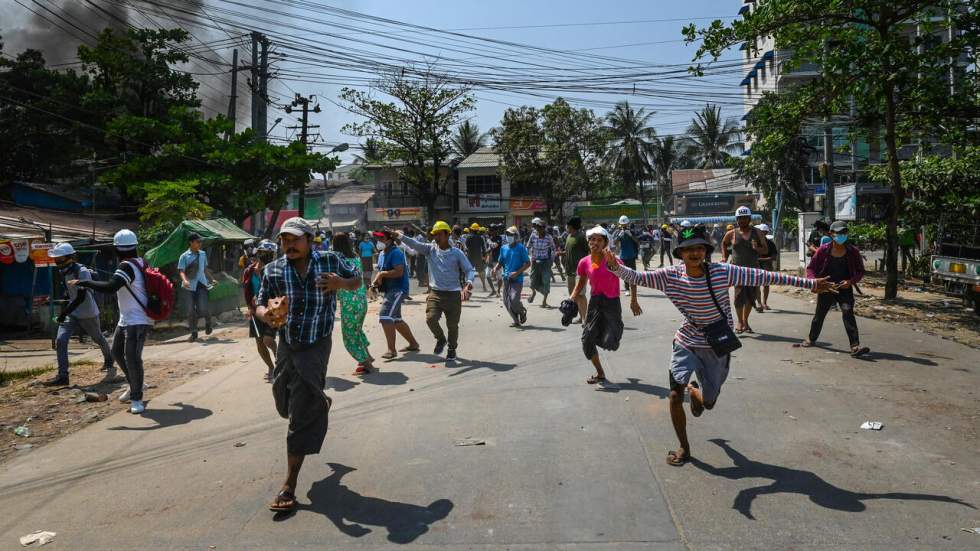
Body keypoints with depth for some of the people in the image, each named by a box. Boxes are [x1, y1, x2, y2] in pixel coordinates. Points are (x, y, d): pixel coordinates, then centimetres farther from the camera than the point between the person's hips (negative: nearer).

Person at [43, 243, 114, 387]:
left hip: (88, 314, -6)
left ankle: (109, 361, 40)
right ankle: (62, 376, -7)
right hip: (72, 313, 7)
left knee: (98, 339, 14)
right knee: (60, 341, -9)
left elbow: (81, 297, -28)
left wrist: (65, 312, -30)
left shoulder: (82, 272, -23)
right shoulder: (64, 272, 2)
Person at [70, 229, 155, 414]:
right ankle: (135, 386, 33)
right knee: (118, 353, 19)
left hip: (137, 321, -11)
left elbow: (110, 287, -31)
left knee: (132, 357, -13)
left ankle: (136, 399, -5)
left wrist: (83, 283, -22)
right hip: (126, 319, 11)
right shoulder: (140, 262, 9)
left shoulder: (127, 266, -19)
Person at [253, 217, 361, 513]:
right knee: (286, 406, 21)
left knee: (301, 418, -6)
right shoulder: (273, 269, -2)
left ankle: (289, 486, 3)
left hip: (316, 347, -4)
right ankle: (321, 403, 56)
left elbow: (357, 280, 9)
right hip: (286, 346, 4)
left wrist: (341, 283, -15)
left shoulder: (330, 260, -6)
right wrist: (266, 315, -24)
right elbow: (260, 304, 2)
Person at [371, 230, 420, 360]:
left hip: (398, 289, -11)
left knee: (385, 316, -21)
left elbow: (399, 272, -26)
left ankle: (391, 350, -16)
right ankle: (413, 344, 32)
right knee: (396, 319, 18)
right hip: (389, 290, 11)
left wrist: (382, 274, -19)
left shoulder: (396, 253, -16)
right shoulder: (382, 254, 14)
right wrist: (376, 280, 1)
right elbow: (381, 271, 22)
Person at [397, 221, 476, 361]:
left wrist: (468, 283, -22)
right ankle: (441, 339, 15)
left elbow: (470, 270, -2)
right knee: (431, 318, -17)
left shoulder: (457, 253, -1)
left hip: (453, 294, -1)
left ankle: (452, 349, 32)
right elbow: (415, 244, -10)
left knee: (452, 325, 5)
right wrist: (400, 236, -27)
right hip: (435, 293, 1)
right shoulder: (430, 249, 4)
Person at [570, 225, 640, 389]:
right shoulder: (584, 262, -3)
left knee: (610, 343, -9)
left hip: (612, 303, -4)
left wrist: (634, 301, -6)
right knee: (587, 341, 1)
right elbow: (581, 283, 14)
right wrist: (570, 300, 5)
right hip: (595, 302, 4)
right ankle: (600, 374, 20)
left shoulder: (613, 261, -15)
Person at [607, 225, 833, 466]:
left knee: (708, 403, 10)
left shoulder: (723, 272, -18)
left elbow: (763, 276, -15)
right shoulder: (671, 275, -15)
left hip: (716, 347, 0)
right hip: (686, 343, 0)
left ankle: (695, 391, 51)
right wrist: (615, 267, -39)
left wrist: (809, 283, -12)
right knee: (675, 395, -11)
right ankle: (683, 448, 15)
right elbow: (637, 277, -18)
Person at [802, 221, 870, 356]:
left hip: (845, 289, -1)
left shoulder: (853, 251, -6)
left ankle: (855, 346, -20)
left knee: (848, 314, -17)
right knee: (819, 314, 16)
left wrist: (851, 281, -17)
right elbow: (811, 268, -1)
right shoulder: (823, 250, -8)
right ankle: (811, 338, 39)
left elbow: (860, 271, 1)